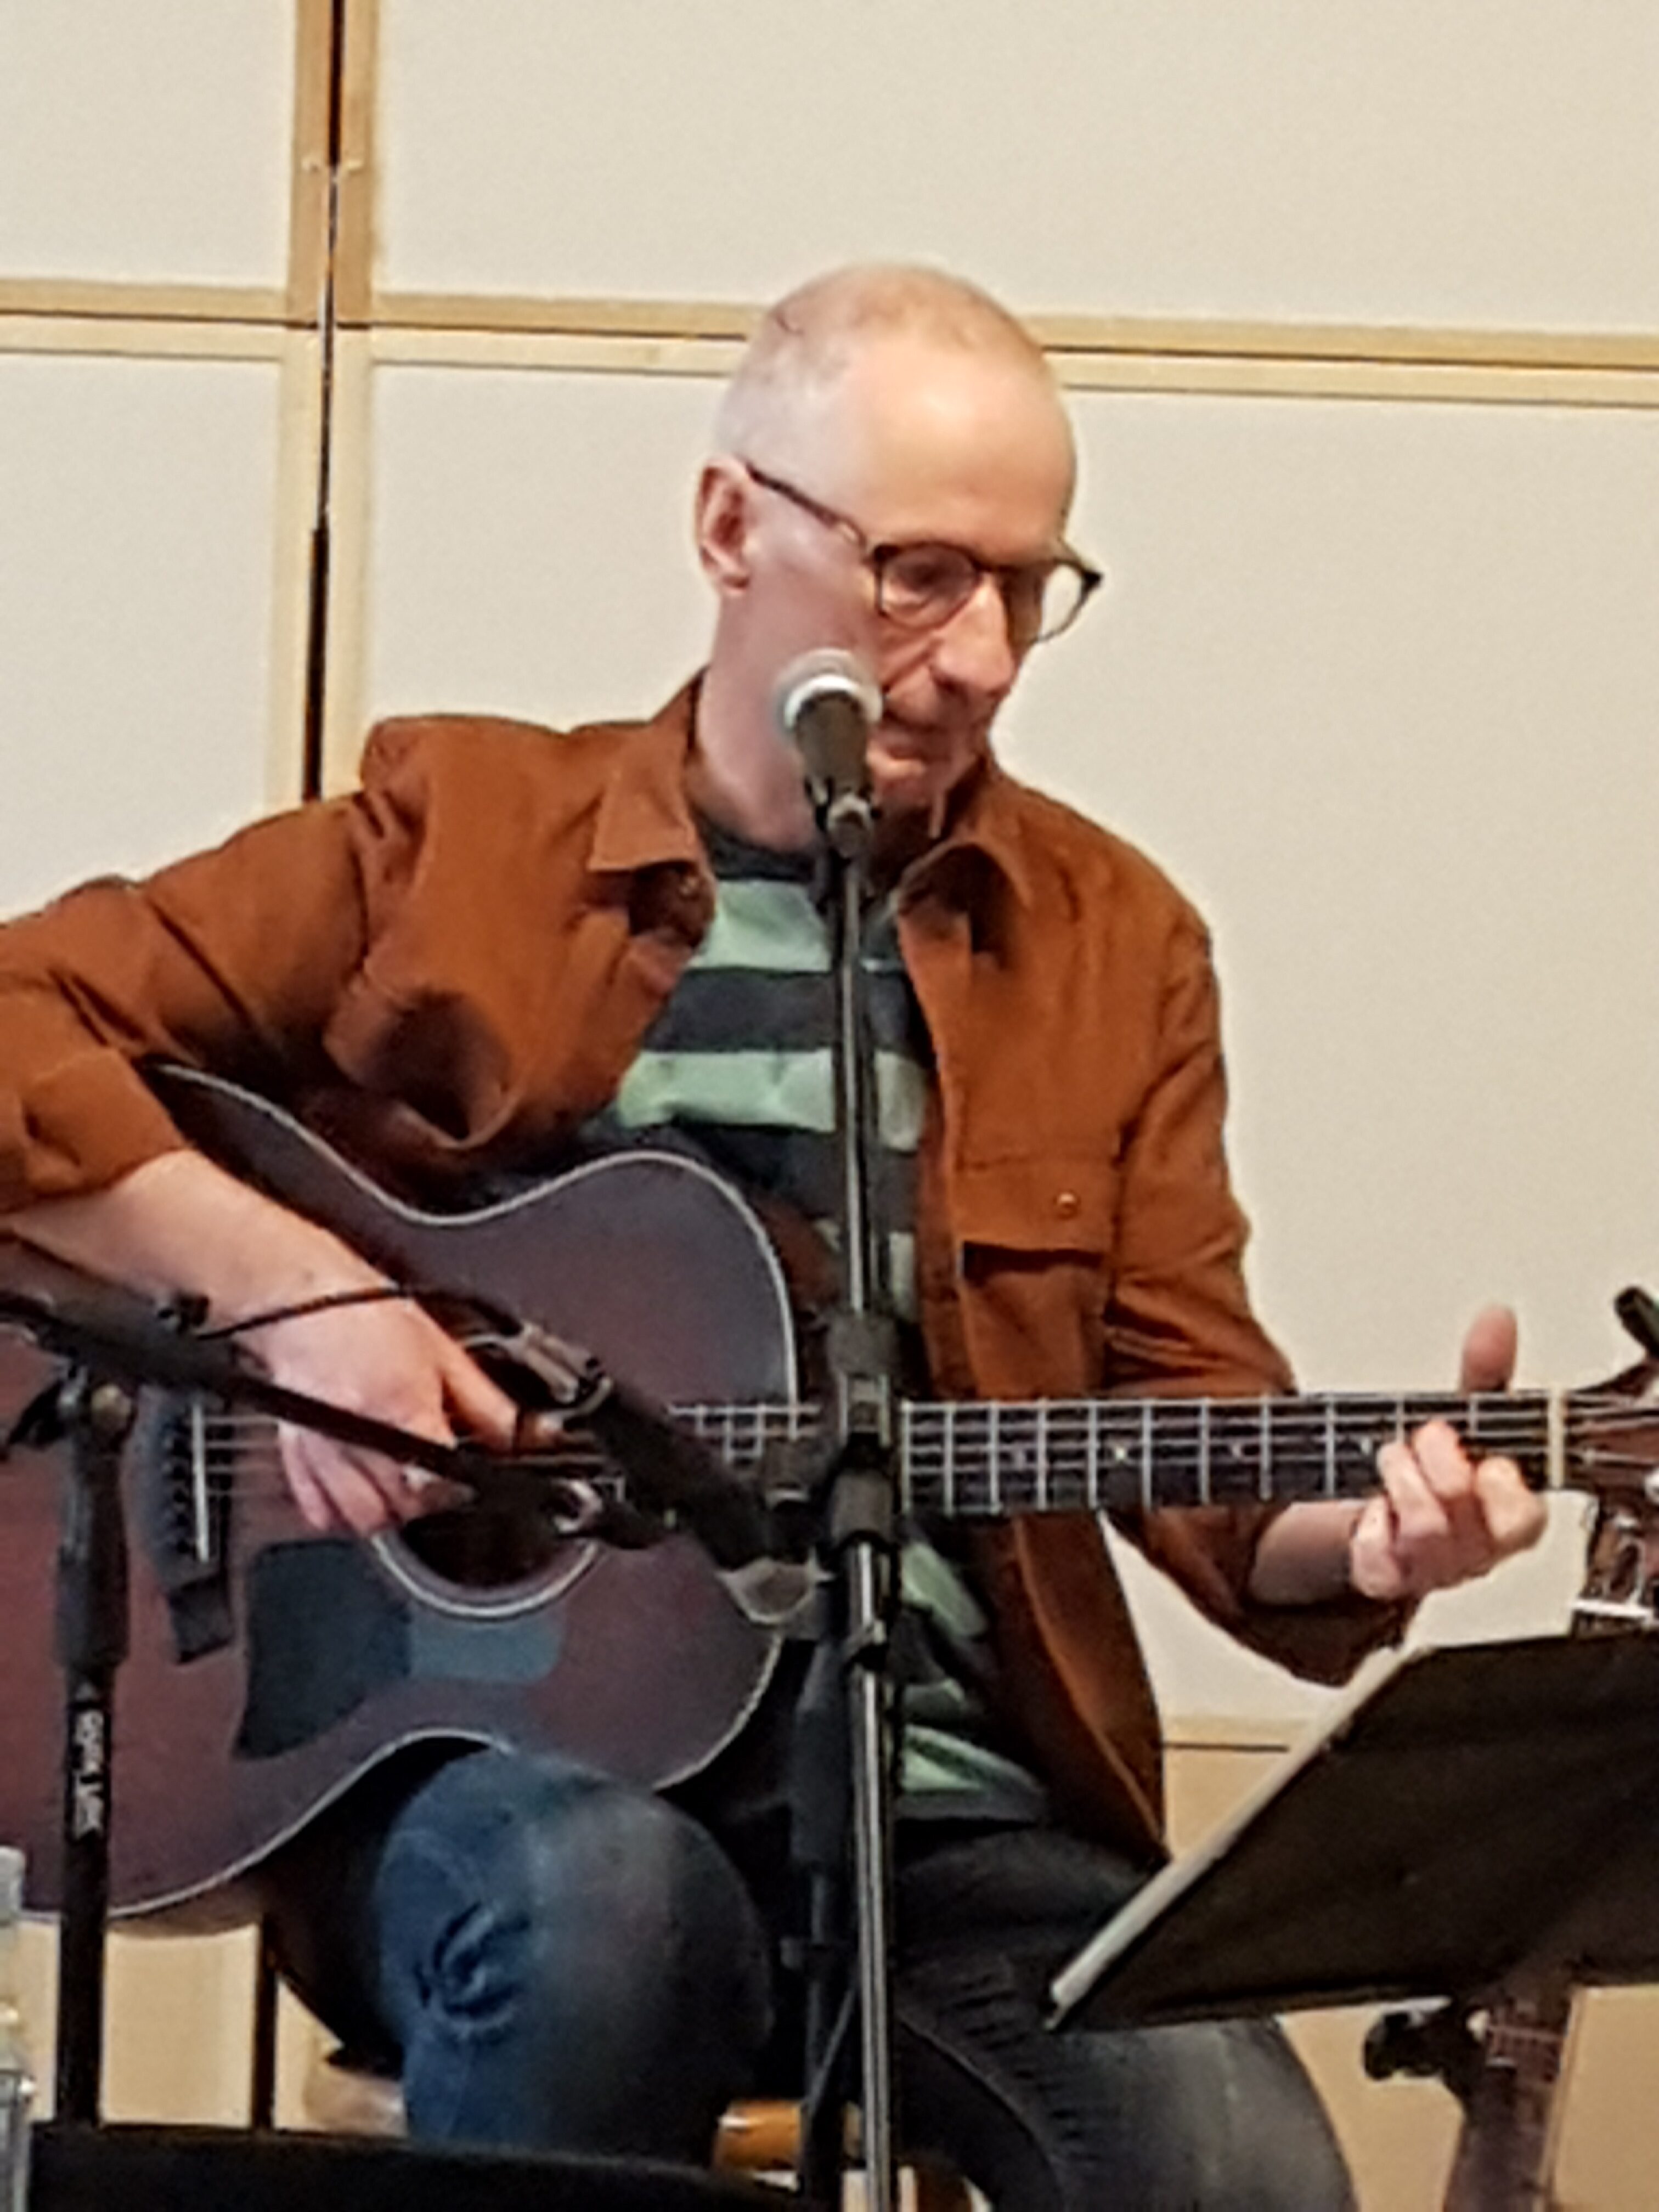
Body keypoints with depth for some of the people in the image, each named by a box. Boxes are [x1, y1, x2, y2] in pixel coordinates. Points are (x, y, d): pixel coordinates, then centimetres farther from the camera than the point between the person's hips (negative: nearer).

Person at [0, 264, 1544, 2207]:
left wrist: (1358, 1536, -13)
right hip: (484, 1738, -1)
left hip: (943, 1791, 1)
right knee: (610, 1898, -37)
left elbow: (1184, 1405, 8)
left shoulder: (1113, 942, 11)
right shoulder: (453, 834, 5)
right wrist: (279, 1282, -12)